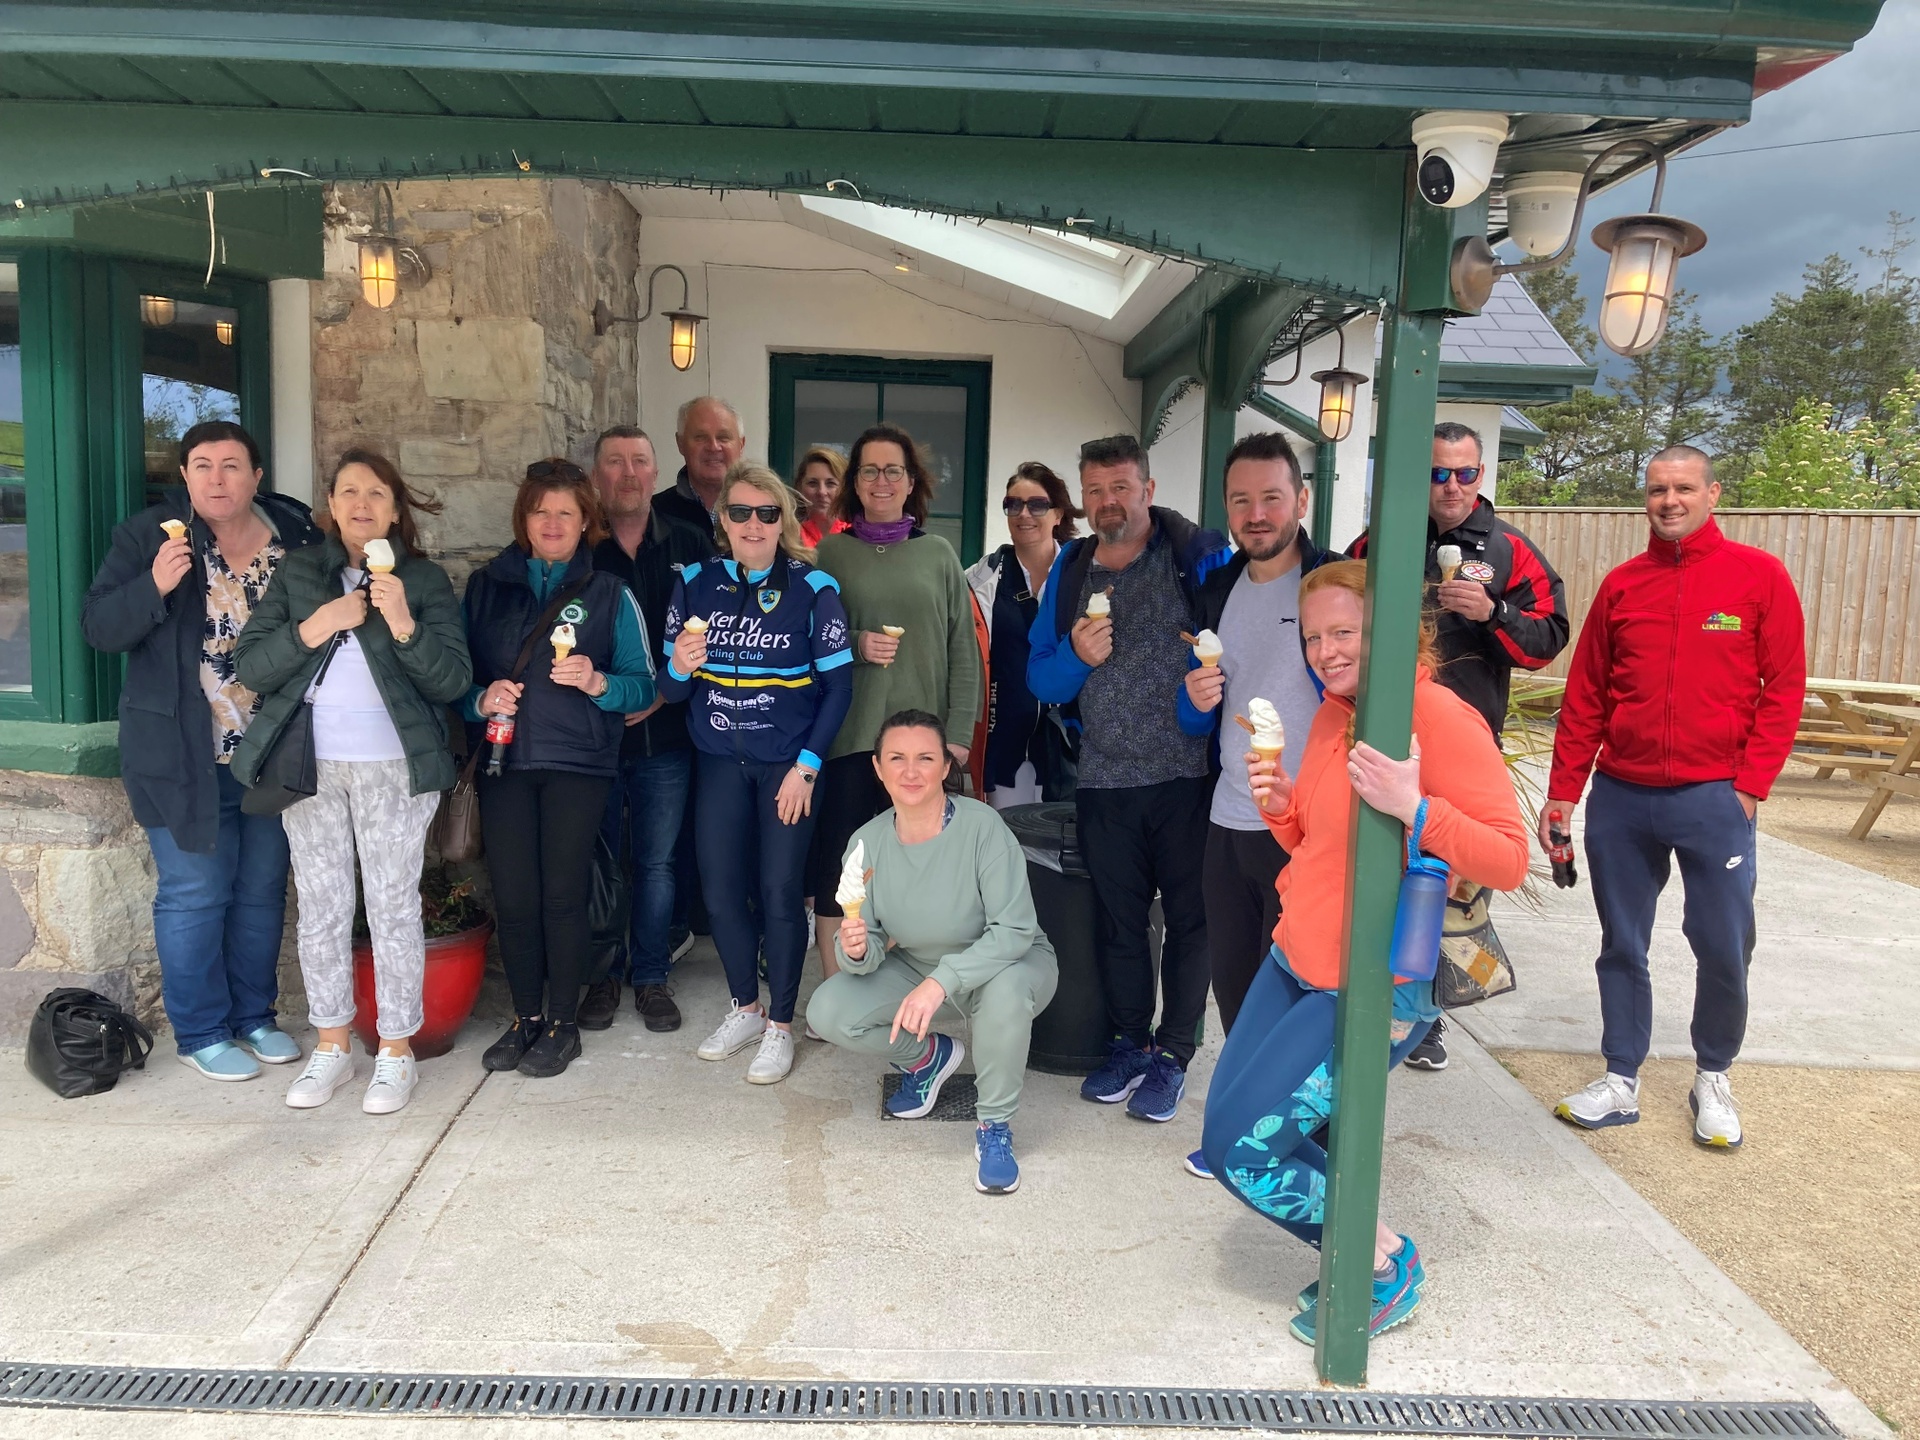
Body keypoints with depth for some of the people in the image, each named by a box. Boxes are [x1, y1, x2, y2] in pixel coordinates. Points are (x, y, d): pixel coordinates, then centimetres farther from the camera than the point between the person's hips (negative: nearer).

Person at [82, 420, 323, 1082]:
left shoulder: (299, 538, 2)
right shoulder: (147, 535, -5)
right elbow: (98, 628, -7)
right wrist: (155, 586, -25)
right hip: (185, 757, -3)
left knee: (263, 890, 14)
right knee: (194, 893, 4)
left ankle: (255, 1016, 30)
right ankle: (201, 1034, 19)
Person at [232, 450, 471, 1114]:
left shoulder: (425, 580, 2)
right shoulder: (297, 573, 8)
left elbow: (453, 681, -7)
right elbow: (249, 666, 0)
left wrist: (403, 623, -21)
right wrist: (313, 629, -15)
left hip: (393, 767, -2)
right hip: (311, 765, 3)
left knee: (393, 907, 1)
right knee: (320, 907, 9)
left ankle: (396, 1050, 12)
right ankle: (331, 1045, 22)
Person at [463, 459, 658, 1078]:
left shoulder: (610, 595, 5)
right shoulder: (486, 586, 11)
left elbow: (642, 685, 0)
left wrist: (596, 682, -19)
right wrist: (482, 699, -11)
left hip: (578, 764, -2)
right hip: (505, 760, 2)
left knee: (563, 894, 1)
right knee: (513, 896, 3)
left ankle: (563, 1024, 15)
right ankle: (525, 1019, 20)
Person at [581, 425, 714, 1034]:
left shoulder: (690, 545, 3)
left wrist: (666, 690, -8)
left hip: (665, 733, 1)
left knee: (657, 861, 9)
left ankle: (651, 976, 23)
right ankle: (602, 975, 25)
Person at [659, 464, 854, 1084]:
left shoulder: (812, 588, -6)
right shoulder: (695, 584, 1)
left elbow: (839, 685, -6)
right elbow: (672, 689, 2)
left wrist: (806, 765, -12)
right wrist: (680, 667, -21)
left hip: (788, 765, -3)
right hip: (720, 762, 3)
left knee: (780, 891, -1)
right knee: (720, 886, 7)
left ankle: (780, 1026, 16)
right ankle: (745, 1007, 28)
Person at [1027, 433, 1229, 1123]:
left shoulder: (1197, 553, -7)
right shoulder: (1070, 569, 8)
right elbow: (1040, 679, 9)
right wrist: (1075, 657, -12)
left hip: (1187, 775, -4)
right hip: (1104, 779, 4)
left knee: (1189, 916, 6)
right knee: (1117, 917, 15)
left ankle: (1173, 1053, 21)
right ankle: (1130, 1041, 31)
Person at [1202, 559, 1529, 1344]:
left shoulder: (1438, 717, -17)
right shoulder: (1331, 715, 8)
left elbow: (1509, 860, -20)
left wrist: (1413, 806, -33)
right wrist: (1279, 802, -2)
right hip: (1294, 961, 9)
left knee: (1243, 1146, -9)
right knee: (1229, 1129, 9)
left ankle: (1387, 1267, 14)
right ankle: (1357, 1250, 29)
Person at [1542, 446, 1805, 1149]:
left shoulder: (1761, 576, 0)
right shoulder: (1621, 585, 7)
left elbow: (1784, 688, -2)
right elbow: (1585, 697, 8)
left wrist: (1750, 784, -8)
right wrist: (1562, 792, 6)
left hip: (1714, 798, -2)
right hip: (1620, 798, 3)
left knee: (1723, 949, 4)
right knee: (1622, 946, 9)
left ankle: (1713, 1079, 26)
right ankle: (1620, 1083, 22)